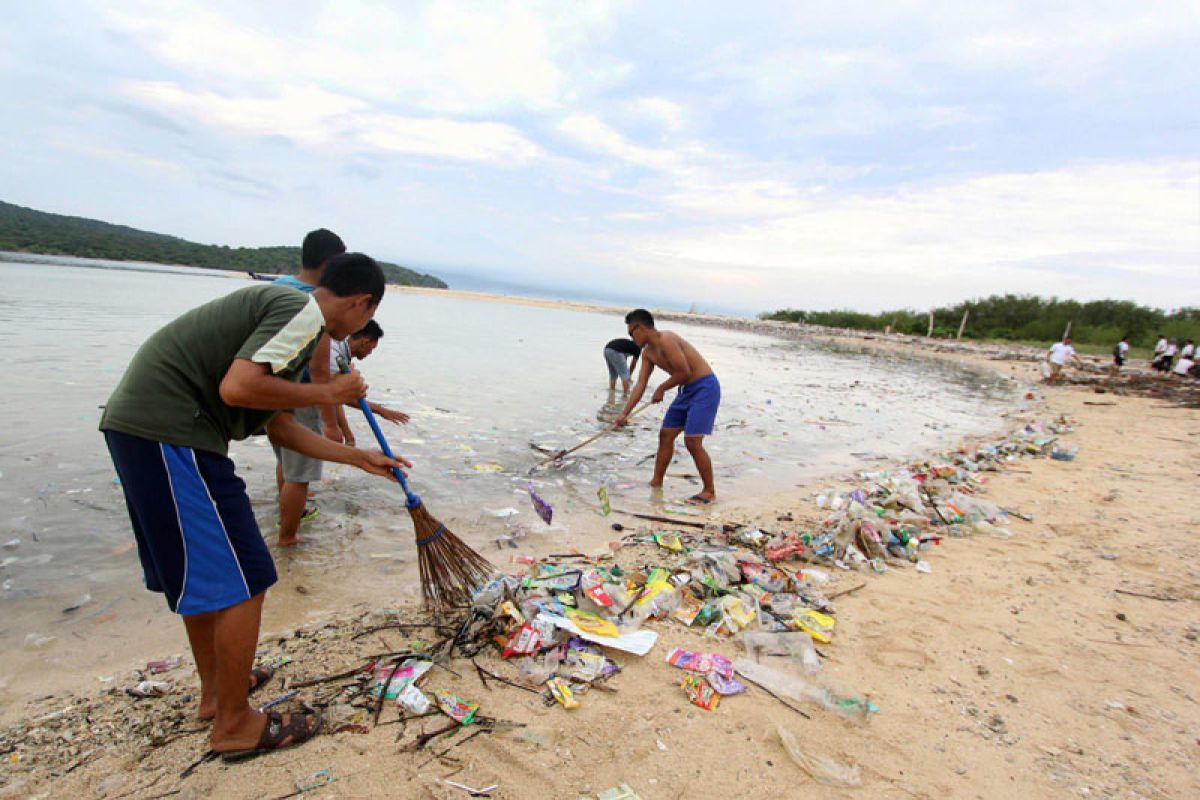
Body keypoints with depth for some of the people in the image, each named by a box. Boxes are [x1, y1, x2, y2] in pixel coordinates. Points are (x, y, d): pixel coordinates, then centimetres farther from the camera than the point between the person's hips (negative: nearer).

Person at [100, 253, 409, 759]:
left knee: (202, 571, 22)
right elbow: (237, 388, -25)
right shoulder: (302, 313, -11)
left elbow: (280, 427, 22)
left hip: (138, 424, 11)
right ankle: (234, 724, 14)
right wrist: (329, 393, -10)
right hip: (170, 432, -11)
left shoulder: (285, 310, 20)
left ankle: (216, 689, 39)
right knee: (242, 580, -2)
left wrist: (359, 458, 28)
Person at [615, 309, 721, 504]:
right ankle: (656, 482, 24)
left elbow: (684, 372, -23)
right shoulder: (648, 353, 8)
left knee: (692, 441, -13)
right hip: (687, 390, 10)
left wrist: (661, 389, -9)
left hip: (705, 387, -10)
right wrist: (624, 413, 4)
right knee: (666, 435, 12)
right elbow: (640, 384, 8)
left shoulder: (666, 340, -21)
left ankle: (709, 491, 0)